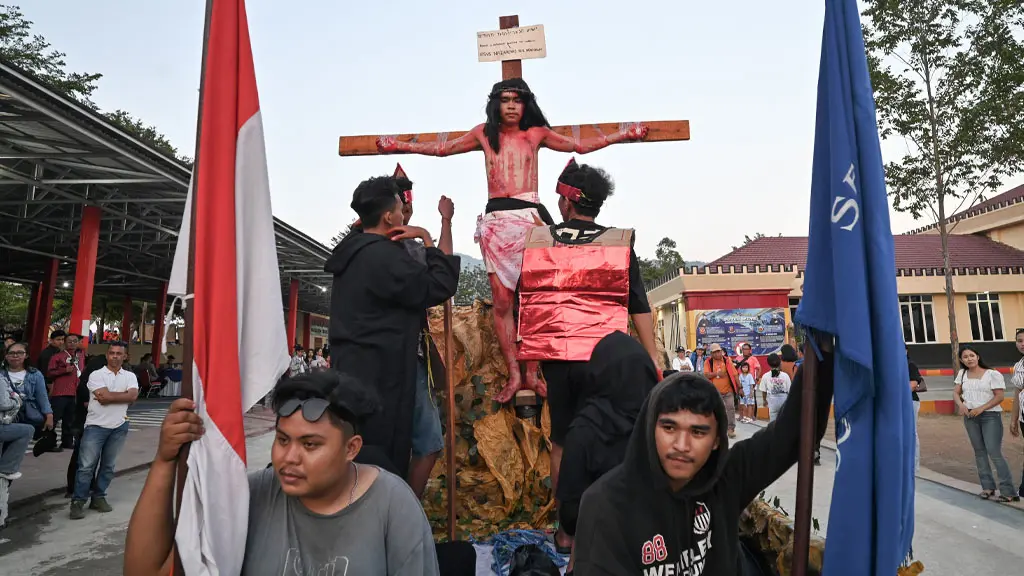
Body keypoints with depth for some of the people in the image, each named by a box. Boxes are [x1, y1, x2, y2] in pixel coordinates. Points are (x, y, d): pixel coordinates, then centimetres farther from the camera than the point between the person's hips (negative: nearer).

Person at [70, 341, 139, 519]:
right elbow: (104, 397, -18)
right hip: (96, 425, -3)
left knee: (108, 465, 11)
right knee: (86, 465, -3)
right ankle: (78, 501, 7)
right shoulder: (96, 375, -4)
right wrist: (123, 395, -8)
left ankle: (99, 497, 22)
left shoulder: (130, 376, 5)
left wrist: (108, 396, -14)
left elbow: (133, 396, -12)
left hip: (119, 426, 3)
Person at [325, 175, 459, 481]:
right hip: (379, 375, -10)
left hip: (351, 368, 10)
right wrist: (428, 241, -7)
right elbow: (440, 287, -16)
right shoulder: (385, 256, -17)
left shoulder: (354, 252, 13)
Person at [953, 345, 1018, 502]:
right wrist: (960, 404, -12)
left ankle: (1008, 491, -7)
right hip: (970, 416, 5)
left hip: (990, 415, -5)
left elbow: (999, 396, -10)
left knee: (994, 452, -12)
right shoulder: (962, 374, 9)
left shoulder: (992, 374, -5)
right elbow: (956, 392, 9)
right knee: (979, 451, 8)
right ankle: (988, 487, 14)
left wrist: (981, 408, -20)